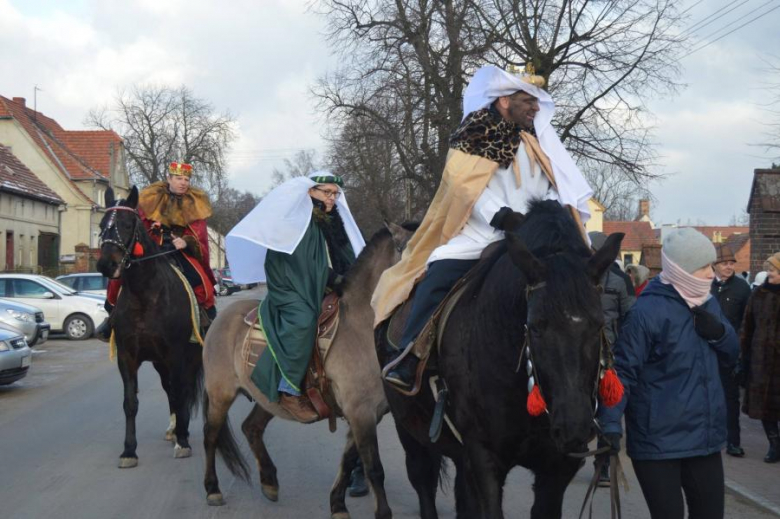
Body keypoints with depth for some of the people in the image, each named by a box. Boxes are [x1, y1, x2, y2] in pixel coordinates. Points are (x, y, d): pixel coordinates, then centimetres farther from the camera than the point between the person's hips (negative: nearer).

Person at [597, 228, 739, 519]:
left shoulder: (708, 304, 8)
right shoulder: (648, 310, -16)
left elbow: (732, 356, 17)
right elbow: (622, 371, -16)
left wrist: (719, 333, -5)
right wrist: (611, 424, -28)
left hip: (706, 438, 7)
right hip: (658, 442, -7)